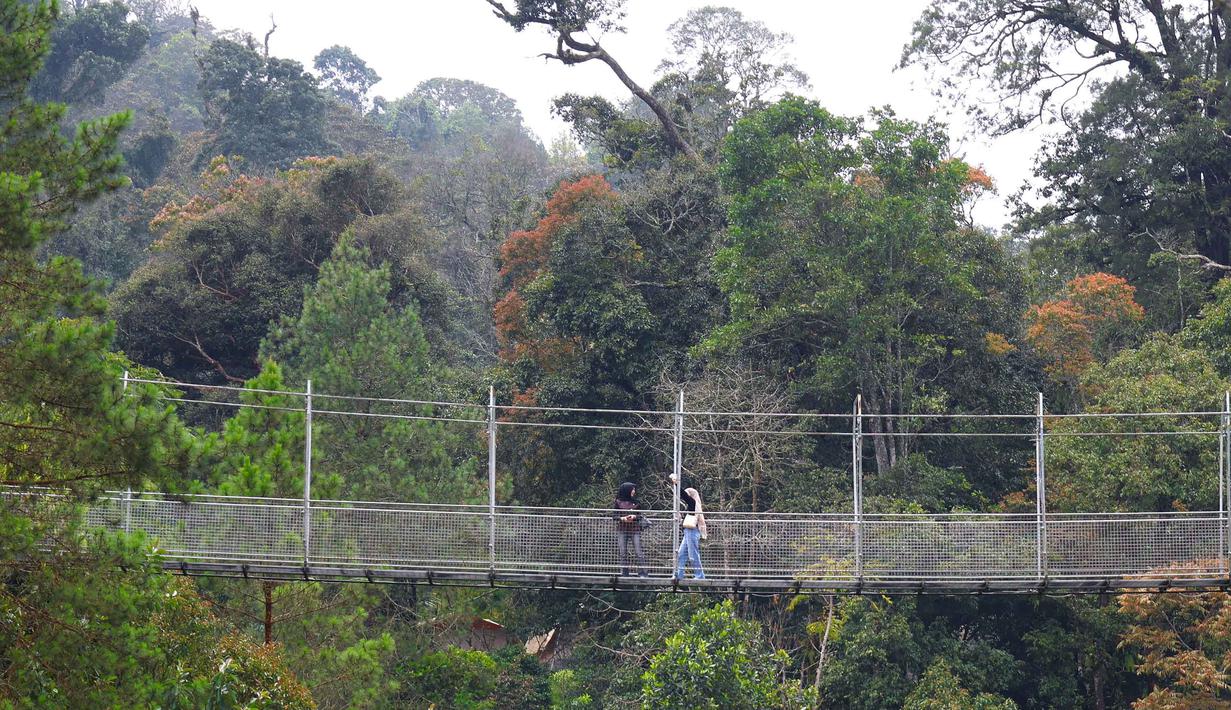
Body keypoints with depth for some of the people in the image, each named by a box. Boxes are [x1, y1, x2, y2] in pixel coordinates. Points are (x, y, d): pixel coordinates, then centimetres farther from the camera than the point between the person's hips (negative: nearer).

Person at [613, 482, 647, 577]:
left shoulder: (636, 502, 7)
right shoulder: (619, 502, 3)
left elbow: (640, 516, 9)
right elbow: (615, 516, 5)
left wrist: (634, 517, -12)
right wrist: (622, 518, -14)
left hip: (634, 529, 0)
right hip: (622, 530, 0)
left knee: (639, 552, -7)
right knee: (623, 552, 2)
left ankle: (642, 573, -6)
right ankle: (624, 573, 9)